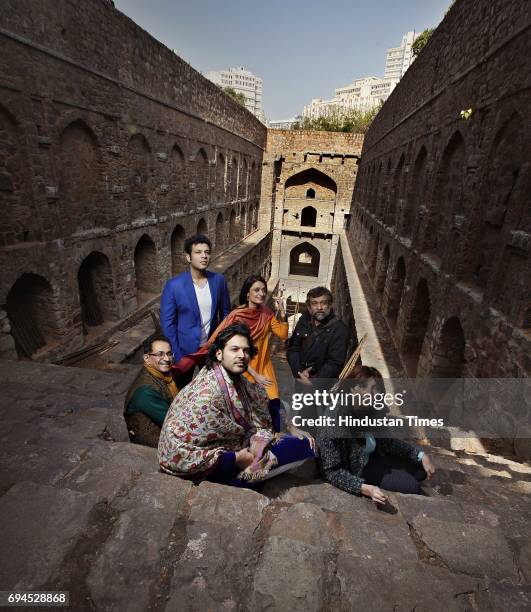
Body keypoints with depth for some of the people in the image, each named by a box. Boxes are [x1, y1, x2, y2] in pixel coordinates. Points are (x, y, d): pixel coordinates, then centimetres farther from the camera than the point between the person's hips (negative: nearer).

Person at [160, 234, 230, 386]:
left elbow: (225, 313, 4)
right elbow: (168, 323, -11)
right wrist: (175, 354, -12)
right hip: (185, 350, -2)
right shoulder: (173, 285, -17)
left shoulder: (219, 280, -7)